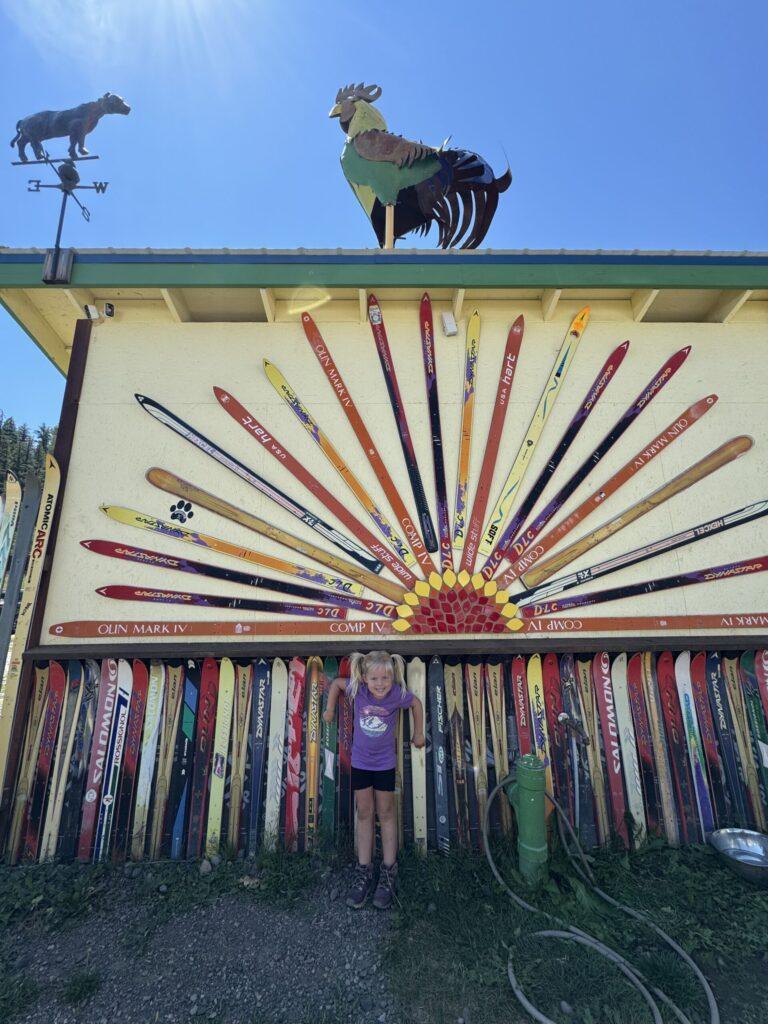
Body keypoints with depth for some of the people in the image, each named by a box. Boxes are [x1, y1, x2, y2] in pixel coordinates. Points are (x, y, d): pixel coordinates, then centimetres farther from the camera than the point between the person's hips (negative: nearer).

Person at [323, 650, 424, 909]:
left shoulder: (397, 694, -24)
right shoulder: (357, 689, -22)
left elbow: (416, 703, -2)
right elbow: (336, 683, -2)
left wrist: (418, 733, 6)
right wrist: (330, 710, 3)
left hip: (384, 763, -1)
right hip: (360, 762, 1)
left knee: (386, 814, 11)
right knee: (364, 815, 12)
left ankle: (389, 872, 23)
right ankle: (364, 871, 24)